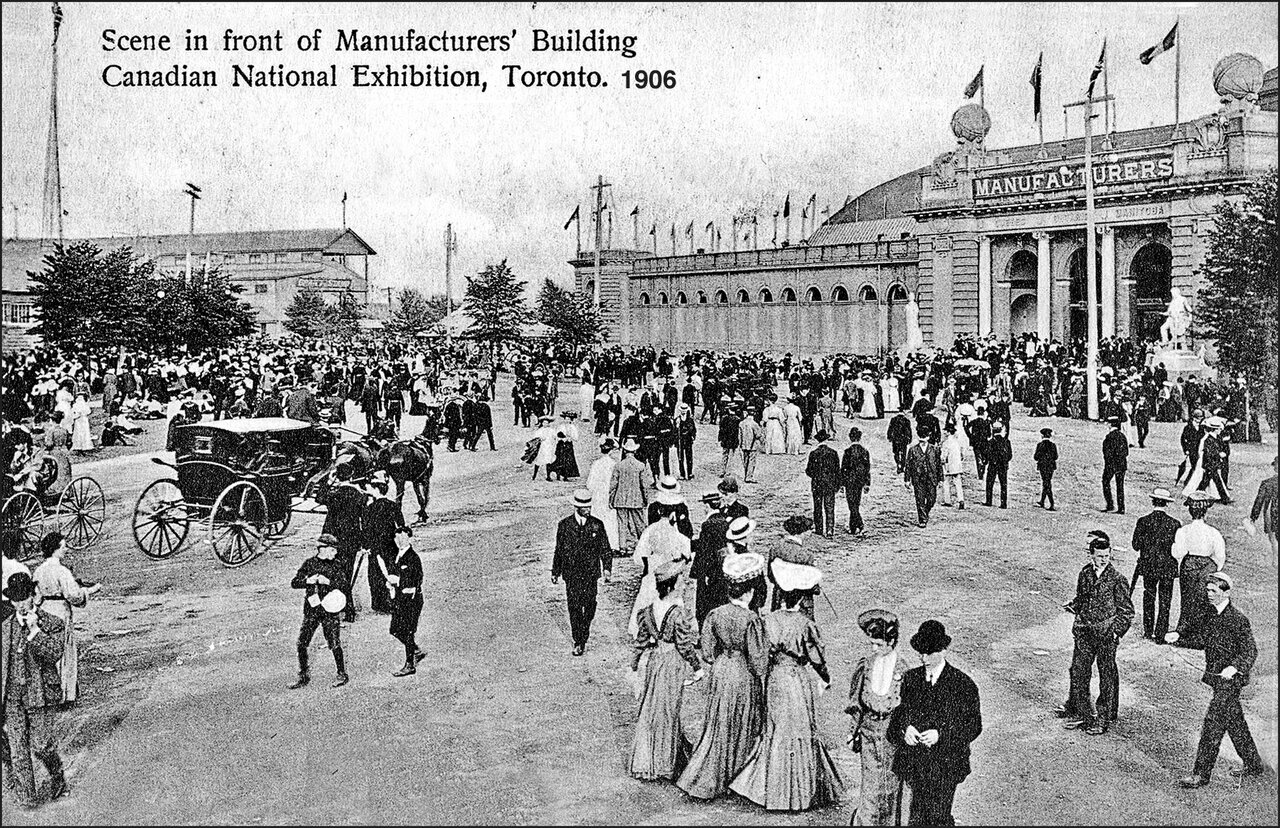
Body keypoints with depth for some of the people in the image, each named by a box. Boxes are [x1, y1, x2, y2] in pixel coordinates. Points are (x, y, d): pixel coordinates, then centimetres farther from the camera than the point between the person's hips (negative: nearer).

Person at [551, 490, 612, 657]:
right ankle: (578, 642, 3)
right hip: (571, 574, -1)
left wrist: (607, 568, -2)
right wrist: (555, 572, 8)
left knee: (589, 606, 1)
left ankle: (584, 635, 27)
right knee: (574, 607, -4)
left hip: (591, 573, 1)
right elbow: (559, 550, 8)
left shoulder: (597, 525, 3)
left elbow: (605, 549, 8)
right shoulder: (564, 525, 2)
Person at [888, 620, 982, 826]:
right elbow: (897, 712, 12)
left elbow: (974, 727, -5)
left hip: (946, 765, -4)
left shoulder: (963, 685, -7)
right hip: (914, 761, 4)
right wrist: (905, 728, -11)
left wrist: (940, 735, -18)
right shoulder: (909, 678, 5)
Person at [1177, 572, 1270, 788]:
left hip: (1230, 680, -8)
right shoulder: (1211, 614, 8)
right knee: (1235, 723, 19)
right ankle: (1254, 765, 34)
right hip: (1216, 677, 8)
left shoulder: (1237, 619, -17)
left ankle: (1201, 775, -2)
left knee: (1212, 724, -7)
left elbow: (1250, 651, -18)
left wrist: (1234, 668, -31)